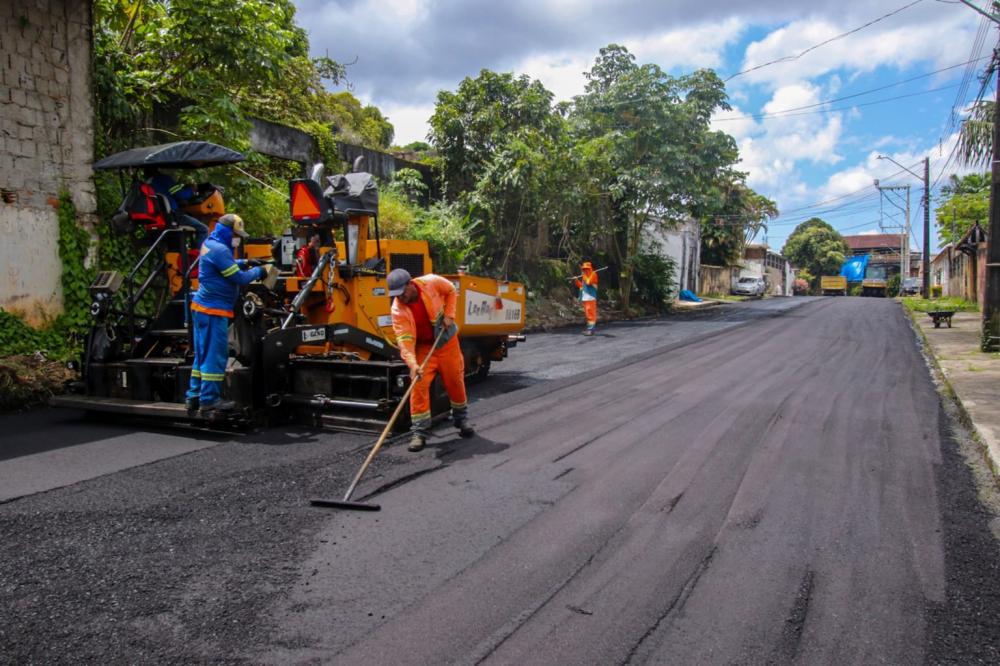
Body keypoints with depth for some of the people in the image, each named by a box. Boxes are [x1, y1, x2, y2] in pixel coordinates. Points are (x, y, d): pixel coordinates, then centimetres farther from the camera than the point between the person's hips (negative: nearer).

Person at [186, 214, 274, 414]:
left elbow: (227, 266, 26)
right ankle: (209, 399, 0)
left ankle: (194, 397, 20)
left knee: (203, 355, 15)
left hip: (203, 308, 10)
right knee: (215, 355, -4)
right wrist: (259, 271, -4)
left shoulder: (209, 244, 13)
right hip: (214, 310, -10)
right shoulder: (219, 249, -18)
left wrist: (245, 263, 12)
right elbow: (239, 278, -17)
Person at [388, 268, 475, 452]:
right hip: (422, 347, -1)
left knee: (455, 381, 9)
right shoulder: (398, 309, -22)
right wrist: (412, 363, -41)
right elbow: (404, 339, -28)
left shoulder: (431, 282, -21)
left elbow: (451, 291, -1)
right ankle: (419, 432, -3)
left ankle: (461, 419, 31)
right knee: (419, 385, -12)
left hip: (446, 340, 1)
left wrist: (449, 314, -11)